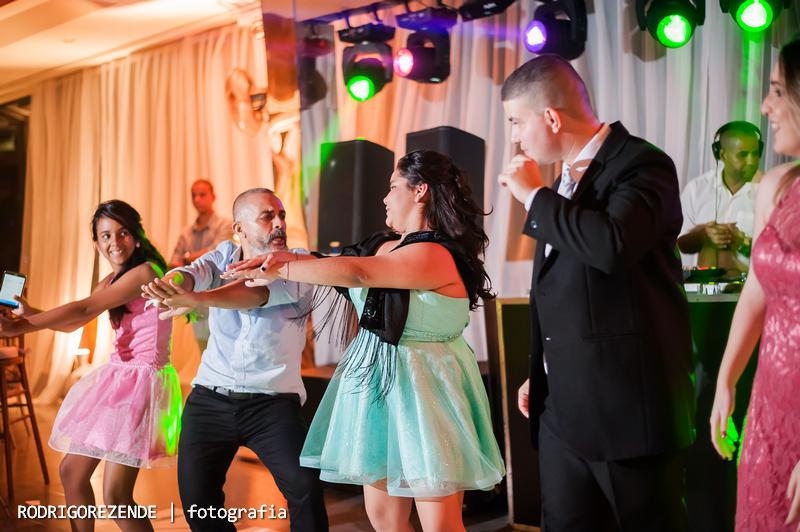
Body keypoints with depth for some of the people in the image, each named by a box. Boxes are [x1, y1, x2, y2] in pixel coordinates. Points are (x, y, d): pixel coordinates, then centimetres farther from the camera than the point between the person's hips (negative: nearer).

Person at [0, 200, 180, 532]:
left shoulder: (145, 272, -15)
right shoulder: (114, 279, 15)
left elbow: (84, 310, -21)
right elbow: (74, 323, 18)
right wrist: (29, 312, 3)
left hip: (140, 379, -10)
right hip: (116, 378, 10)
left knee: (115, 495, -10)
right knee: (72, 471, 17)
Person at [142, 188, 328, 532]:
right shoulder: (225, 255, 4)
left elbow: (258, 292, -27)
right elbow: (193, 272, -17)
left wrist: (196, 299, -44)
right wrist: (172, 284, -42)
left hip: (272, 402, -3)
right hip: (209, 398, 3)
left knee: (305, 489, -20)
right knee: (196, 502, 3)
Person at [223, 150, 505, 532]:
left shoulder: (437, 255, -19)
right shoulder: (383, 246, 11)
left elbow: (356, 273, -25)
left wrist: (282, 269, -18)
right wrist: (289, 258, -6)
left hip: (421, 390, -9)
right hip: (378, 386, 9)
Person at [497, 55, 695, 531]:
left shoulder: (642, 164, -11)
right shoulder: (565, 177, 14)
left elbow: (613, 244, -32)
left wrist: (534, 195, -18)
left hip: (629, 406, -8)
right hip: (562, 408, 8)